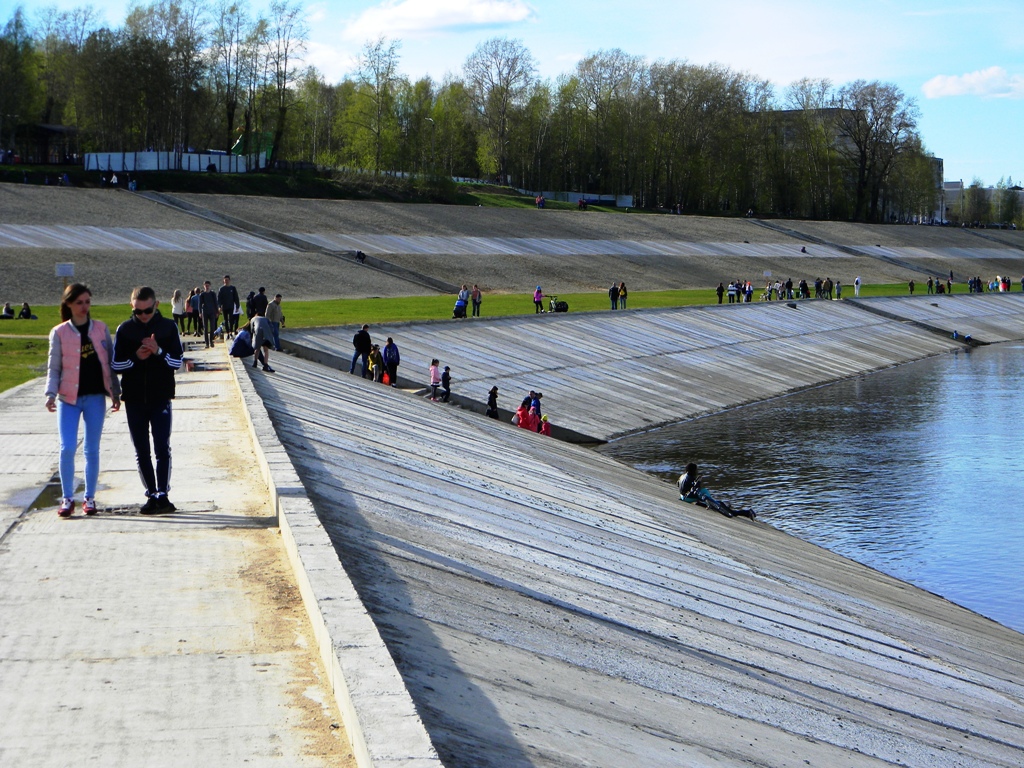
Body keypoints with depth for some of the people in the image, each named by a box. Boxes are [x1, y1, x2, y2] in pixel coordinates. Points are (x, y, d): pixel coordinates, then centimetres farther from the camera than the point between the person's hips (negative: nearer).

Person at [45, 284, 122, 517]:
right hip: (69, 398, -1)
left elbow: (110, 362, 9)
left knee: (92, 450, 5)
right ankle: (67, 498, 5)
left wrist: (115, 392, 6)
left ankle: (89, 497, 15)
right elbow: (53, 367, 2)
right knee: (67, 448, -8)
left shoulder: (101, 329, 6)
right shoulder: (59, 333, 1)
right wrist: (51, 394, -11)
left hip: (95, 396, 1)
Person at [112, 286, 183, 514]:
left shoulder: (168, 327, 1)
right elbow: (115, 365, 1)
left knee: (162, 448, -9)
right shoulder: (124, 329, 4)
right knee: (141, 451, 6)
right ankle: (151, 495, 13)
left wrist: (159, 351, -19)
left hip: (161, 398, -2)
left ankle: (162, 495, -9)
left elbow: (177, 362, -2)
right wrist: (136, 357, -15)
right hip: (134, 399, 2)